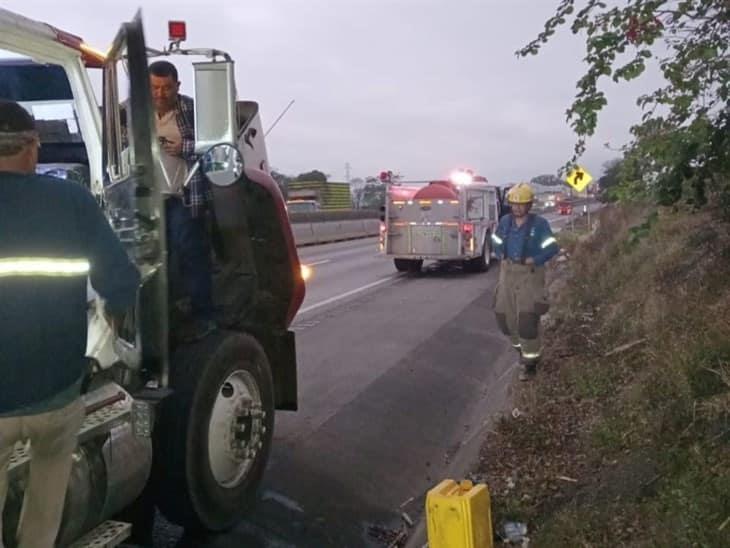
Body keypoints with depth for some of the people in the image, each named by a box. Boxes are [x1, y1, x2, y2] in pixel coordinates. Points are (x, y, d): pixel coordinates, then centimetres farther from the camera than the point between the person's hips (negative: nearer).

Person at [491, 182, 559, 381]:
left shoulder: (539, 223, -11)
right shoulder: (505, 221, 3)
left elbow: (552, 248, -11)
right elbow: (496, 242, 18)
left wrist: (534, 260, -17)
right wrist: (502, 256, 5)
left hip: (530, 274, -5)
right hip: (508, 272, 5)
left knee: (527, 318, -10)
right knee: (505, 315, 9)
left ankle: (530, 362, 3)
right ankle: (522, 348, 35)